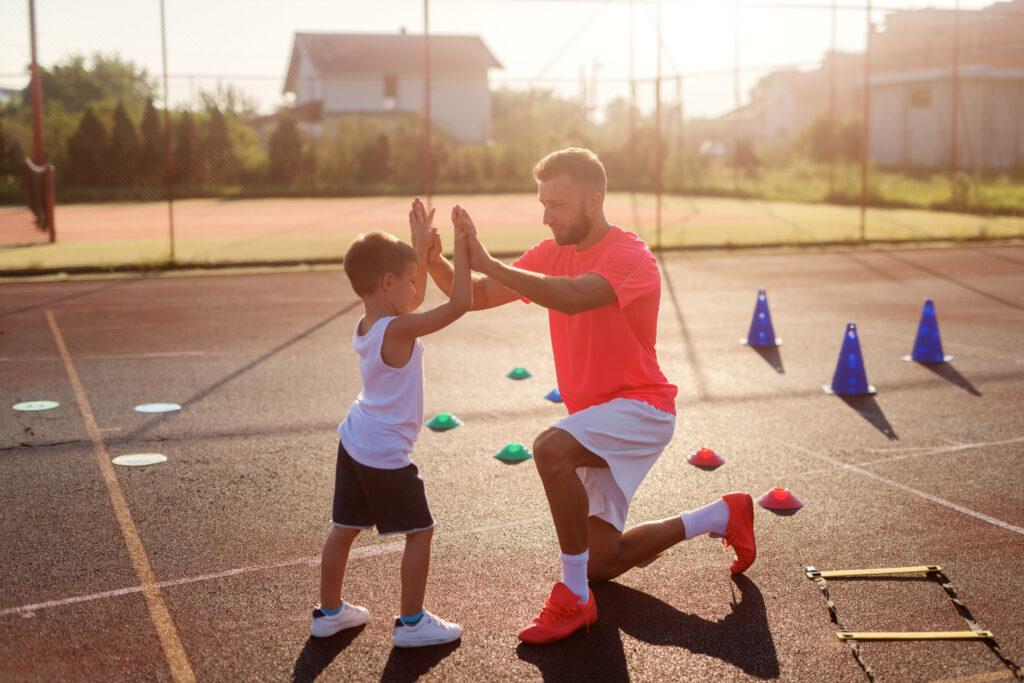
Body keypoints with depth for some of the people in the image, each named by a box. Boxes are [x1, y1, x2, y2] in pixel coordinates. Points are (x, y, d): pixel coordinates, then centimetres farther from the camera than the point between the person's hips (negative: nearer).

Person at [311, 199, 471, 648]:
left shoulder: (365, 324, 3)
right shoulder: (398, 330, -22)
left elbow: (414, 300, 20)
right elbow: (460, 303, -25)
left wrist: (423, 250, 14)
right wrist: (460, 247, -18)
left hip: (353, 442, 9)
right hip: (385, 456, -9)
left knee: (344, 529, 17)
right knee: (419, 531, 5)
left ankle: (329, 612, 30)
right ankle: (412, 623, 12)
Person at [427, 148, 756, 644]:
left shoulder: (630, 256, -19)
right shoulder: (552, 253, 5)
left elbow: (572, 297, -38)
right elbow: (478, 296, -2)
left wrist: (487, 263, -40)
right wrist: (435, 263, -21)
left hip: (639, 408, -9)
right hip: (596, 420, 9)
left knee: (551, 448, -37)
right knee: (599, 563, 13)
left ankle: (574, 599, -23)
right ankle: (723, 516, 32)